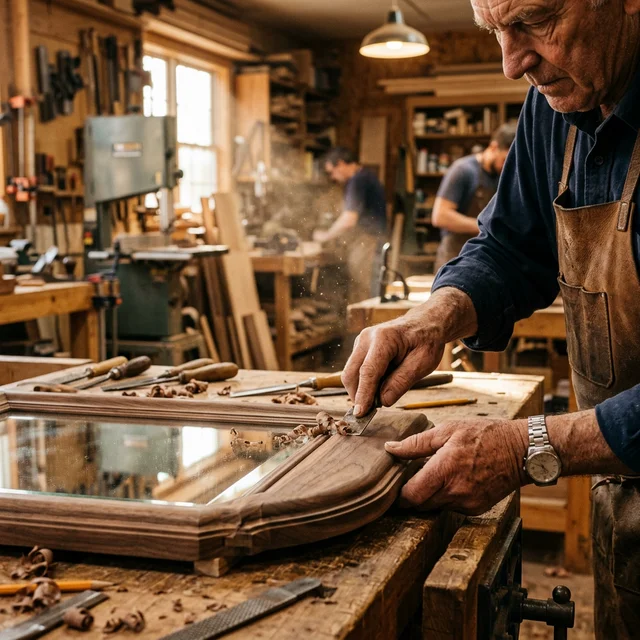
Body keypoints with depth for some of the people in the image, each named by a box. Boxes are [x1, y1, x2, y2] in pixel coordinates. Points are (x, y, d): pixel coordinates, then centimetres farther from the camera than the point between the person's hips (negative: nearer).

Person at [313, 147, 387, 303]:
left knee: (362, 296, -9)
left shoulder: (357, 181, -14)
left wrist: (326, 236, -6)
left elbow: (348, 220, -20)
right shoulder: (366, 176, 17)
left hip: (366, 243, -10)